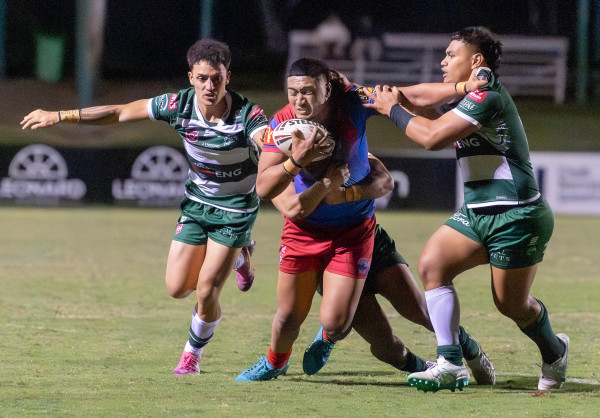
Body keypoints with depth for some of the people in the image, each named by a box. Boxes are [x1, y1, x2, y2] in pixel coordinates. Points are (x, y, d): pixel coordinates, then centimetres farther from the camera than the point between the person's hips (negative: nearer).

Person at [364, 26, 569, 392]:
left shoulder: (487, 96, -18)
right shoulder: (466, 98, 13)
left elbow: (433, 136, -23)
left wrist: (393, 109, -11)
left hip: (517, 217, -9)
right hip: (478, 212, 9)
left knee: (511, 305, 1)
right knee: (432, 265, -10)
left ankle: (555, 352, 32)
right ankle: (451, 365, -12)